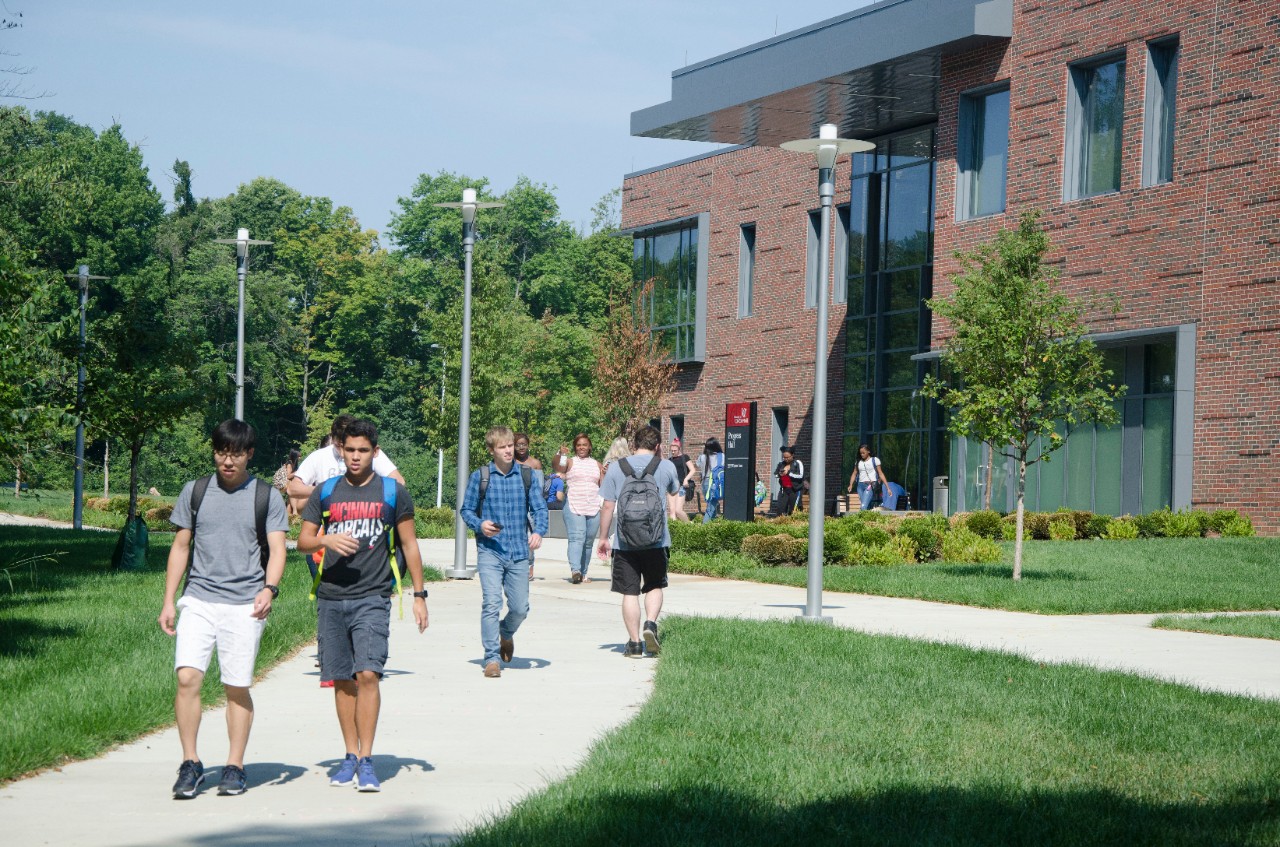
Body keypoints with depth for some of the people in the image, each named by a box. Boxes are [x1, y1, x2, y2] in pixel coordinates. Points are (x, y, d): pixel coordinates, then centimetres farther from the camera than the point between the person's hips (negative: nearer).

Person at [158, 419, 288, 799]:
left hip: (245, 605, -1)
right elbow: (180, 547, 14)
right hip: (198, 600, 1)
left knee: (237, 688, 1)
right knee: (187, 677, -12)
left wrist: (269, 588, -19)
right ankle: (190, 764, -2)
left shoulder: (266, 497, 4)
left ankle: (235, 767, 12)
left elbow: (277, 550, 0)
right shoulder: (195, 491, 10)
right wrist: (168, 601, 8)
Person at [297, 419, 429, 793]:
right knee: (342, 679, 7)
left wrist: (419, 594, 6)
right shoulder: (326, 493, 10)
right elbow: (303, 541, 10)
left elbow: (409, 543, 10)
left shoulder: (393, 492, 5)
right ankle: (351, 756, 17)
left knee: (368, 674, -14)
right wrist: (326, 540, -13)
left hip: (372, 598, -3)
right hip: (331, 597, 3)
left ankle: (367, 761, -11)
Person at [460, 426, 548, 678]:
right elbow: (467, 509, 6)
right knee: (491, 603, -14)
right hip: (490, 550, -2)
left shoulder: (528, 475, 5)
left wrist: (539, 531, -14)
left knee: (520, 608, 6)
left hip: (519, 552, 2)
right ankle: (491, 658, -6)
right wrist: (480, 525, -14)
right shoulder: (480, 477, 0)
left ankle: (506, 633, 39)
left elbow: (539, 507, 5)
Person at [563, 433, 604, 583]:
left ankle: (583, 573, 13)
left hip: (594, 508, 4)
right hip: (574, 506, -4)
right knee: (576, 538, -19)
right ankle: (575, 570, -32)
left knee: (589, 541, 6)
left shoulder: (597, 465, 17)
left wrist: (604, 474, 0)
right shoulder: (570, 463, 6)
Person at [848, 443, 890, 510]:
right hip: (860, 485, 5)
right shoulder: (859, 462, 15)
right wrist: (851, 485, -4)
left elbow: (881, 474, 3)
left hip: (870, 485, -5)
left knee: (863, 507, -20)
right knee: (867, 507, 3)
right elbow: (854, 474, 12)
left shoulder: (875, 460, 4)